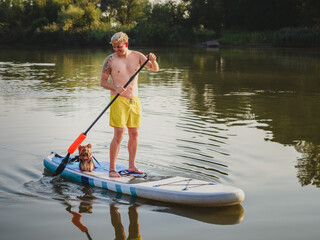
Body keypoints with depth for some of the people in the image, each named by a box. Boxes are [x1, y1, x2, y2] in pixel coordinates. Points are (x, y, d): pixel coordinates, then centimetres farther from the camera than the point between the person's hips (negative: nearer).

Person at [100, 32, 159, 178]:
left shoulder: (137, 56, 4)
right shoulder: (110, 60, -5)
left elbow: (155, 69, 0)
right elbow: (102, 82, -1)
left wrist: (153, 61, -22)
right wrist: (115, 87, -19)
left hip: (134, 100, 4)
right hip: (118, 100, -4)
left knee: (134, 134, 7)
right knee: (119, 135, -10)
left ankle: (131, 166, 18)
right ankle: (112, 169, -3)